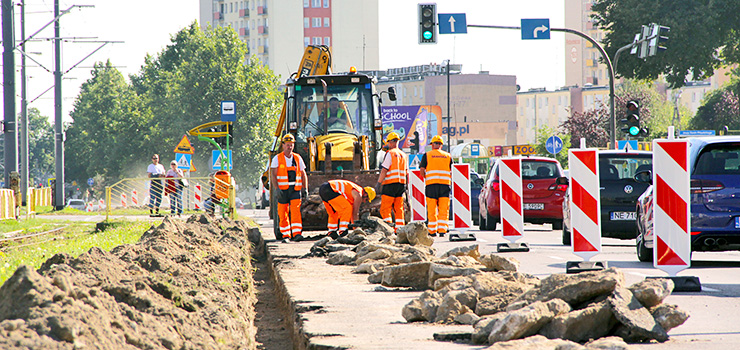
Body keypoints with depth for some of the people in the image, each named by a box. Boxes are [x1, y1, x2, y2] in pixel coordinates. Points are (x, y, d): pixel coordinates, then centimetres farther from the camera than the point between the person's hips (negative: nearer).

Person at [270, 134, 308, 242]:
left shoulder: (298, 158, 10)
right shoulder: (277, 159, 1)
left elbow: (303, 175, 15)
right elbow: (273, 175, -6)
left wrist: (305, 188, 6)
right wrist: (276, 188, -19)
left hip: (295, 189, 1)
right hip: (282, 190, -1)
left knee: (295, 209, -16)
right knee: (283, 213, 2)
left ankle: (297, 234, -24)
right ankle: (286, 235, 13)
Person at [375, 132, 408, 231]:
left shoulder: (390, 153, -6)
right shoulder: (404, 155, 16)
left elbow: (384, 170, -12)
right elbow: (407, 173, 18)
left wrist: (378, 184, -11)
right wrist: (406, 186, 23)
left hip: (390, 184, -7)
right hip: (401, 185, 7)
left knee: (385, 209, -5)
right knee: (398, 209, 9)